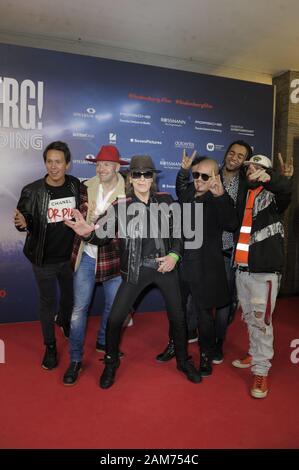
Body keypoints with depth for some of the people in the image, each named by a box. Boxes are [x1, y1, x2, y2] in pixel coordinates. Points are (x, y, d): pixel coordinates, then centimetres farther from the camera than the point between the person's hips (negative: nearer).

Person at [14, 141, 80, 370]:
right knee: (48, 302, 10)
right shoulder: (32, 191, -15)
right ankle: (50, 346, 32)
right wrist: (23, 223, -30)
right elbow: (25, 220, -10)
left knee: (70, 295, 23)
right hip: (44, 259, -3)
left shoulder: (76, 185, -5)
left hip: (70, 256, 3)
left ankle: (65, 322, 55)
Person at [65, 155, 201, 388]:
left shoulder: (165, 199, 0)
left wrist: (174, 255, -9)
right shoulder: (122, 206, -6)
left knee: (178, 317, 11)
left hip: (165, 265, 2)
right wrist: (89, 233, -35)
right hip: (137, 269, -1)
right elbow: (104, 235, -13)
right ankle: (111, 362, 25)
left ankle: (183, 361, 37)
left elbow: (177, 231, 6)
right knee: (115, 319, -3)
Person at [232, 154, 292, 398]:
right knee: (250, 318, 18)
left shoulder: (272, 195, -2)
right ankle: (255, 355, 36)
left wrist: (267, 177, -44)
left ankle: (261, 371, 9)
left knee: (261, 320, -4)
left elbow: (286, 188, -25)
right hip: (242, 268, 6)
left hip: (264, 268, -6)